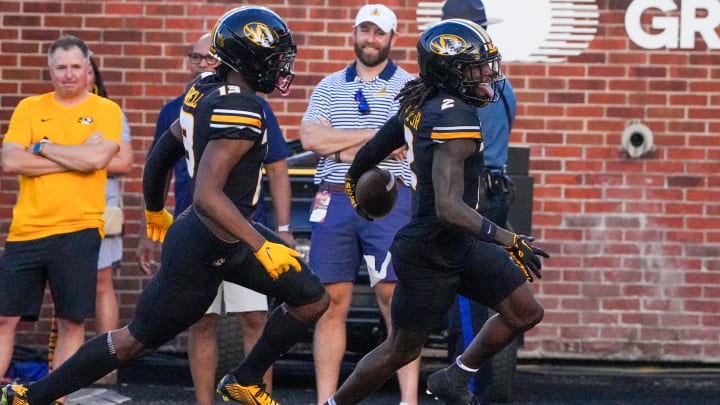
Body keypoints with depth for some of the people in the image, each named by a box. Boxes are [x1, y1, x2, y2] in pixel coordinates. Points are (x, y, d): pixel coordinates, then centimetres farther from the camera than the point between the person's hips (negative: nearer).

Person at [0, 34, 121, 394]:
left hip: (78, 230, -2)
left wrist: (43, 148, -6)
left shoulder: (106, 111, 2)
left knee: (71, 322, 1)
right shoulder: (29, 108, 8)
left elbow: (97, 158, -15)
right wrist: (76, 158, -9)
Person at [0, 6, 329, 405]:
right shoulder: (240, 110, -25)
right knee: (139, 337, 5)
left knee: (312, 300, 10)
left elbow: (161, 154, 15)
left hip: (230, 239, 9)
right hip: (206, 248, -9)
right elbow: (206, 196, -31)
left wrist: (155, 211, 31)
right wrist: (262, 247, -30)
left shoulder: (206, 92, 3)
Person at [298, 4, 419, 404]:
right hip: (333, 202, 3)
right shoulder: (329, 87, 15)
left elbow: (402, 146, -8)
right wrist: (375, 135, -5)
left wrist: (343, 149, -4)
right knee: (332, 303, 4)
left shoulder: (409, 88, 5)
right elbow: (310, 138, -1)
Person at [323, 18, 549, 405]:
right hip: (430, 258, -9)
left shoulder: (419, 104, 1)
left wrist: (354, 181, 39)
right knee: (401, 350, 7)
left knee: (525, 312, 9)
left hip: (459, 247, 9)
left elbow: (372, 150, 17)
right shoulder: (456, 120, -27)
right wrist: (508, 241, -34)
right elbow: (449, 208, -33)